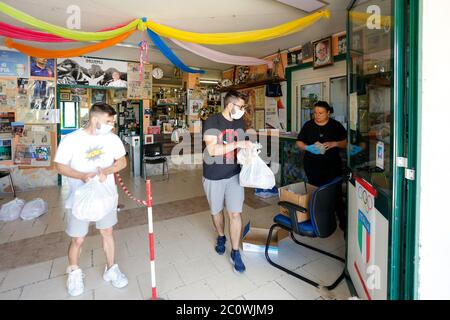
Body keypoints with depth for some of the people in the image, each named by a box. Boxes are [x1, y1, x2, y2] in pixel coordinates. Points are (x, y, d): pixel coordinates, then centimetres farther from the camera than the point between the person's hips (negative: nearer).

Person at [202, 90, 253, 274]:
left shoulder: (240, 123, 4)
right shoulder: (212, 121, -14)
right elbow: (212, 149, -24)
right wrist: (237, 144, -27)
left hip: (234, 175, 3)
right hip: (214, 176, -3)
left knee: (235, 213, 0)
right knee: (216, 211, 16)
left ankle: (235, 253, 15)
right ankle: (221, 237, 44)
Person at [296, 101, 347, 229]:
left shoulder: (336, 126, 4)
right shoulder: (308, 125, 5)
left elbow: (346, 142, 5)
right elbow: (299, 142, 6)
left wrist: (335, 144, -15)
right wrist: (308, 147, -14)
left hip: (333, 165, -1)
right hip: (312, 165, 1)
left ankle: (342, 219, 15)